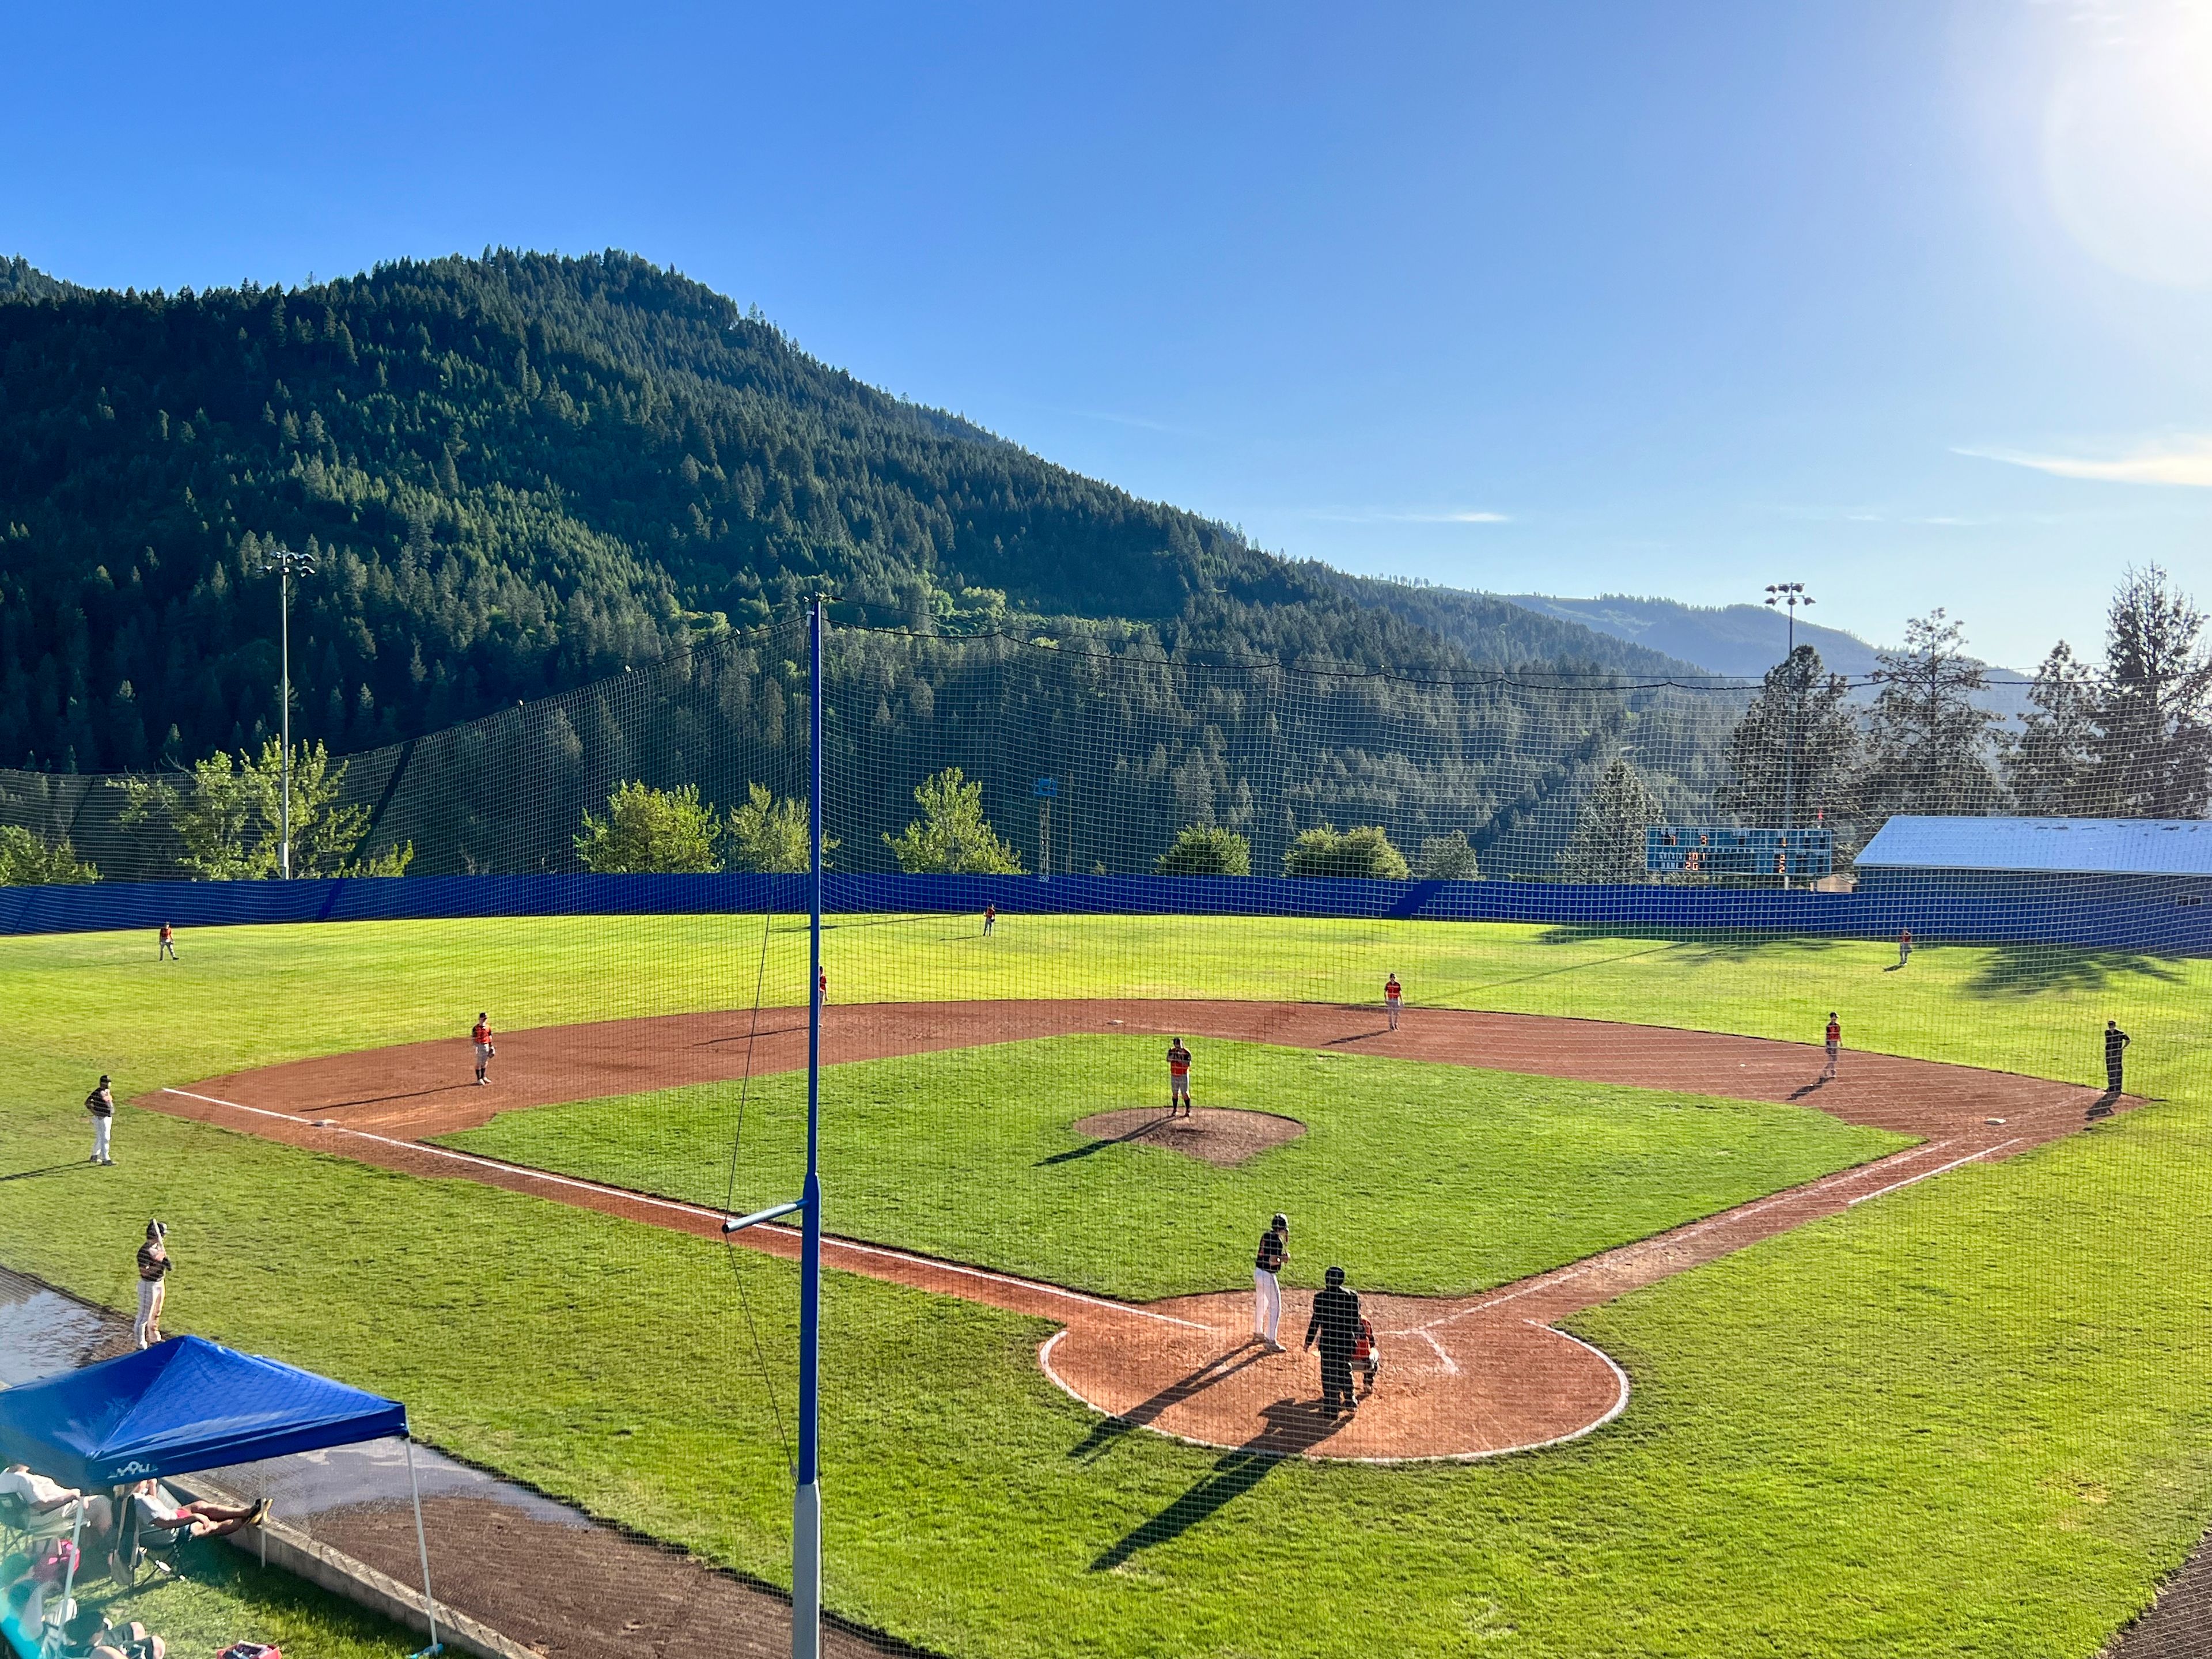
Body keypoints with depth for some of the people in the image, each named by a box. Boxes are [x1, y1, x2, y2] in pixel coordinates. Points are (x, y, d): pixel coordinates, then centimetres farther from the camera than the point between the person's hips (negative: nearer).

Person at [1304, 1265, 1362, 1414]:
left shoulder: (1320, 1297, -11)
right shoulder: (1352, 1296, -4)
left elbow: (1316, 1321, -7)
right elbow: (1356, 1320, 3)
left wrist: (1308, 1342, 4)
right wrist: (1356, 1338, 19)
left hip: (1328, 1341, -3)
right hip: (1347, 1340, 3)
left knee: (1329, 1371, 8)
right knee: (1345, 1370, 21)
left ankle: (1331, 1404, 12)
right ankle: (1349, 1401, 27)